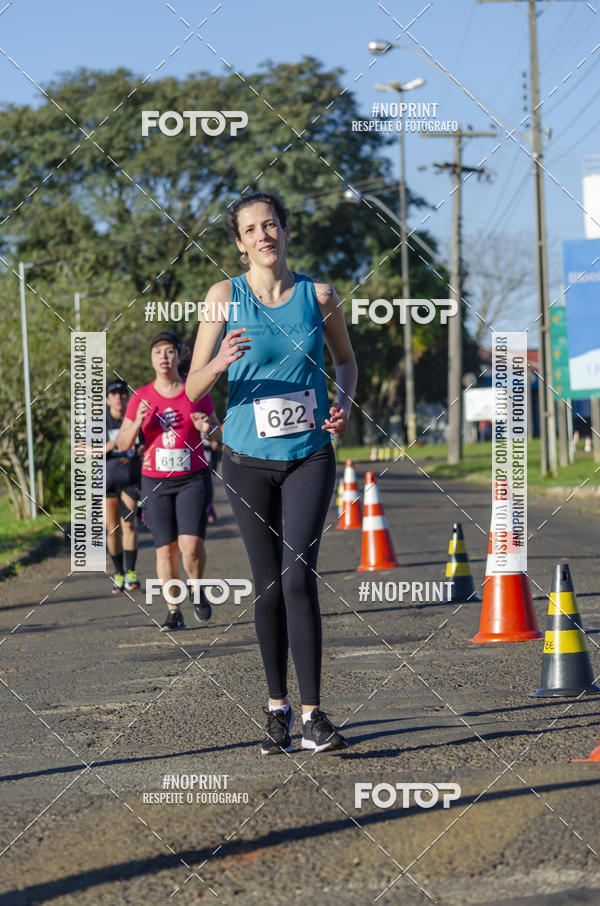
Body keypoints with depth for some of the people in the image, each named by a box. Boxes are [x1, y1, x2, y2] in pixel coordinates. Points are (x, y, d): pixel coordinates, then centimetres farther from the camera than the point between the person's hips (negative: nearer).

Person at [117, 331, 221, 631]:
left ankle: (197, 591, 13)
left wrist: (209, 427, -14)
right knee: (165, 549, 1)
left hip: (193, 479, -1)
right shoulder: (141, 398, 2)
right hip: (155, 482, 1)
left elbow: (218, 435, 10)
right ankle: (174, 612, 9)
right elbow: (122, 442, 3)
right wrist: (137, 423, -16)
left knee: (191, 544, -15)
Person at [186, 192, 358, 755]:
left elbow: (346, 360, 19)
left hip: (310, 456, 0)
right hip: (249, 459, 0)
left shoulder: (318, 295, 2)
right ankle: (277, 706, 17)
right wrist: (219, 364, -25)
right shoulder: (225, 297, -2)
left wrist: (343, 404, -2)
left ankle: (312, 715, -11)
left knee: (298, 577, -12)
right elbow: (192, 389, -3)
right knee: (268, 585, 4)